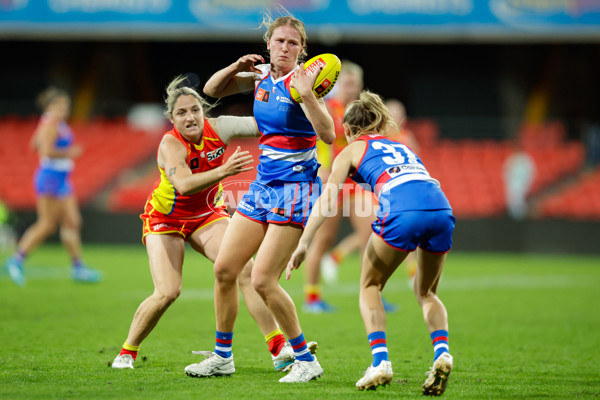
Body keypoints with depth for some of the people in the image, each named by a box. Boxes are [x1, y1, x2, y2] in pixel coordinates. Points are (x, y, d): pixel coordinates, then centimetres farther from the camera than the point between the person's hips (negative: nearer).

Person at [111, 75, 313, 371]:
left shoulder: (216, 128, -16)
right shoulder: (170, 144, -28)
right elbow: (184, 184, -46)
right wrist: (223, 171, -60)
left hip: (207, 214, 4)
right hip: (165, 219, -4)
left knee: (245, 269, -16)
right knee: (167, 292, -17)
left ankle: (279, 349, -15)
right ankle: (127, 352, 6)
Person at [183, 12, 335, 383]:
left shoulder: (301, 81, -14)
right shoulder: (261, 76, 5)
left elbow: (328, 135, -26)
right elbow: (212, 90, 16)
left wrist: (306, 95, -38)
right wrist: (236, 67, -3)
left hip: (295, 189, -7)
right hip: (263, 184, 7)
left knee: (263, 280, -13)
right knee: (224, 268, 6)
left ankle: (307, 361, -1)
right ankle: (222, 356, 19)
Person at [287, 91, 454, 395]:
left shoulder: (352, 150, 22)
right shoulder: (402, 147, 37)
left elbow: (327, 196, 10)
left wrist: (303, 243, 4)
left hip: (403, 212, -4)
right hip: (442, 208, 4)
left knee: (370, 287, 18)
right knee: (426, 292, 25)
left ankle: (381, 361, 0)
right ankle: (441, 353, 0)